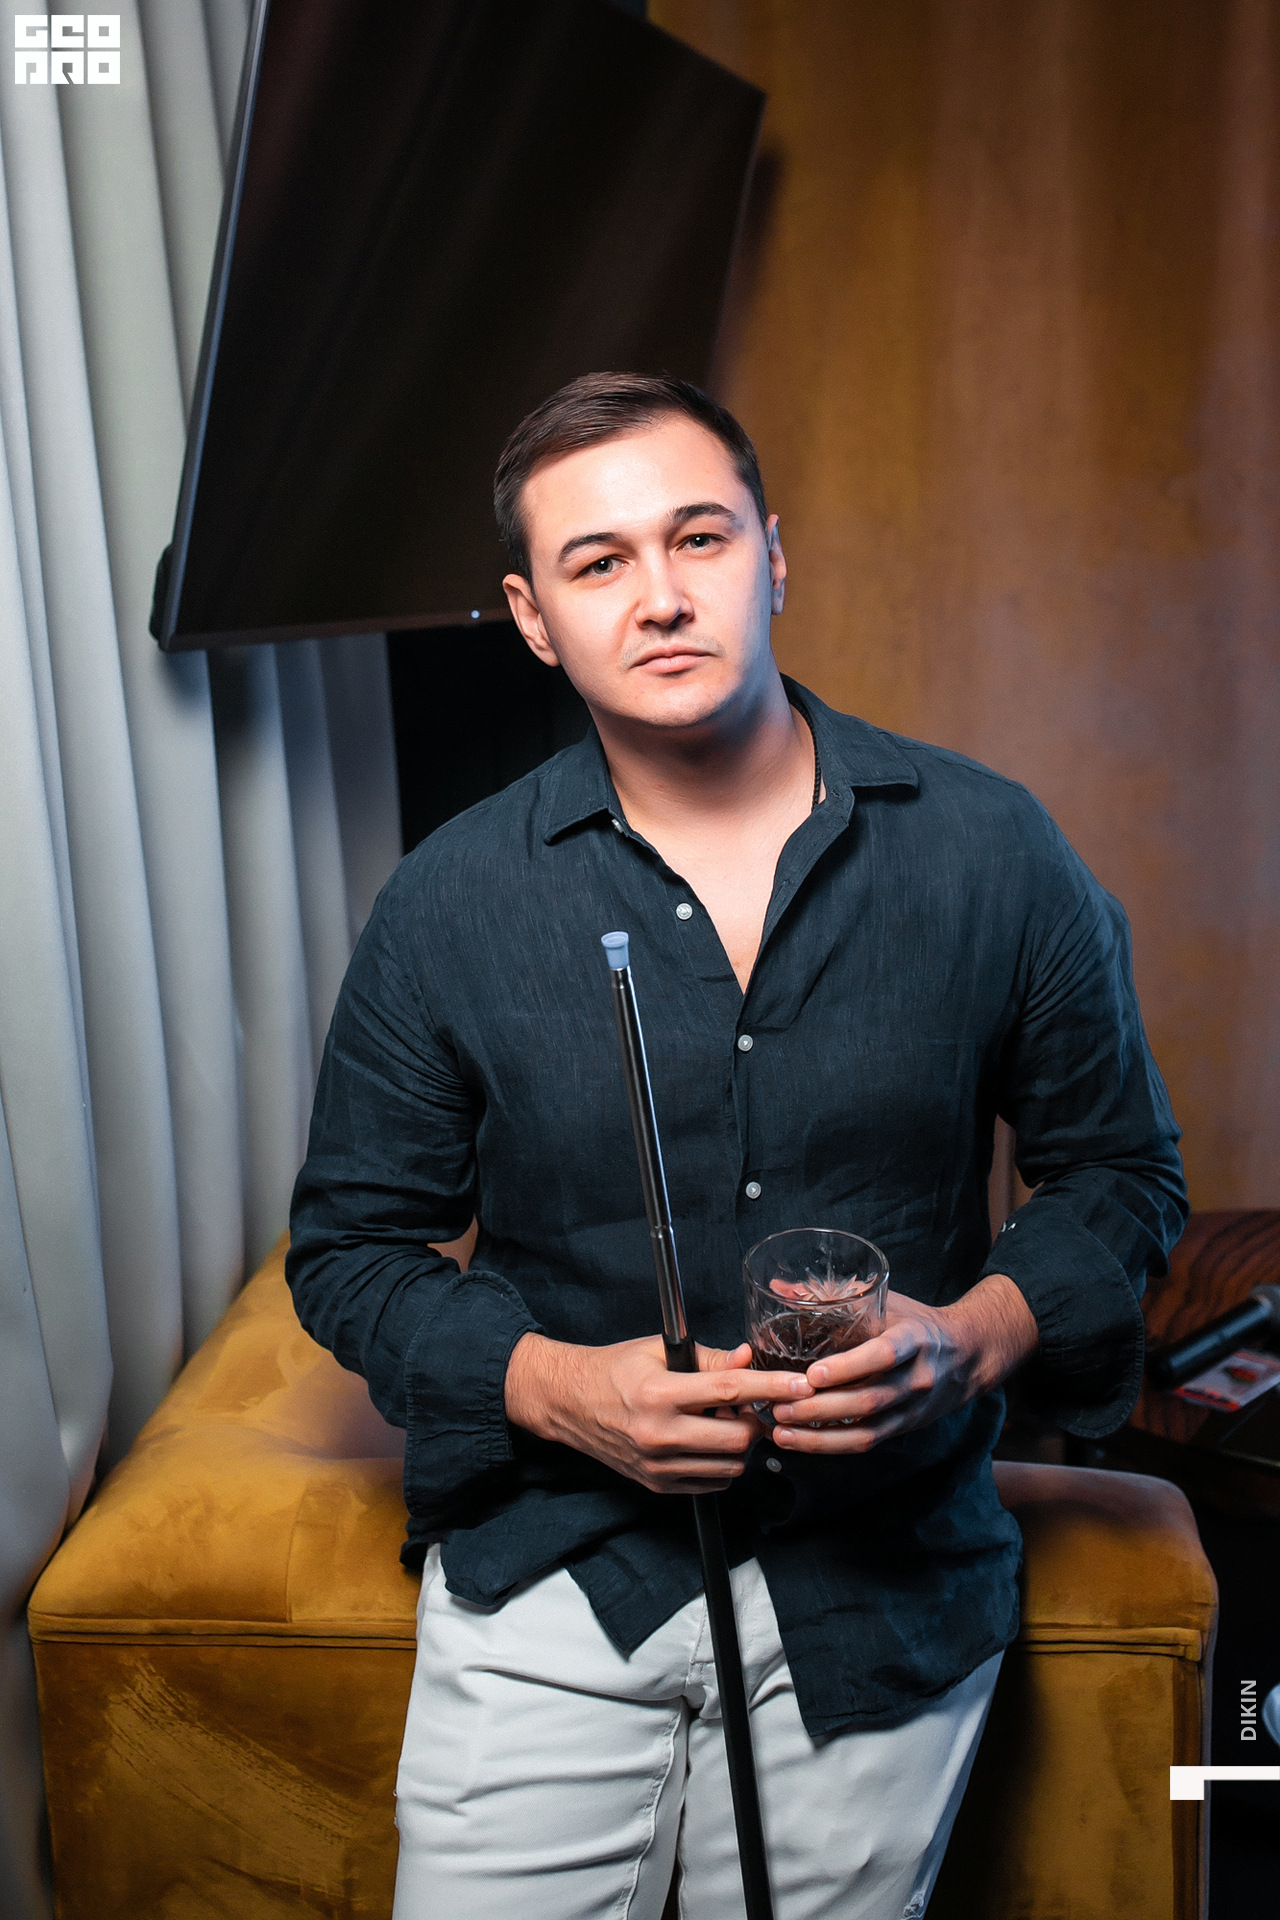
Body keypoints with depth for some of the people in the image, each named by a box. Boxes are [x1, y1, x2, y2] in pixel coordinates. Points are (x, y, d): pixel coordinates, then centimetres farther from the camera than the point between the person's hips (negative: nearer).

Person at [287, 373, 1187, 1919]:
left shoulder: (992, 852, -6)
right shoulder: (451, 903, -7)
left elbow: (1119, 1170, 4)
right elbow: (349, 1243, 1)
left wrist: (974, 1336, -15)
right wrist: (555, 1385, -16)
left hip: (886, 1591, 1)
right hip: (547, 1581, 0)